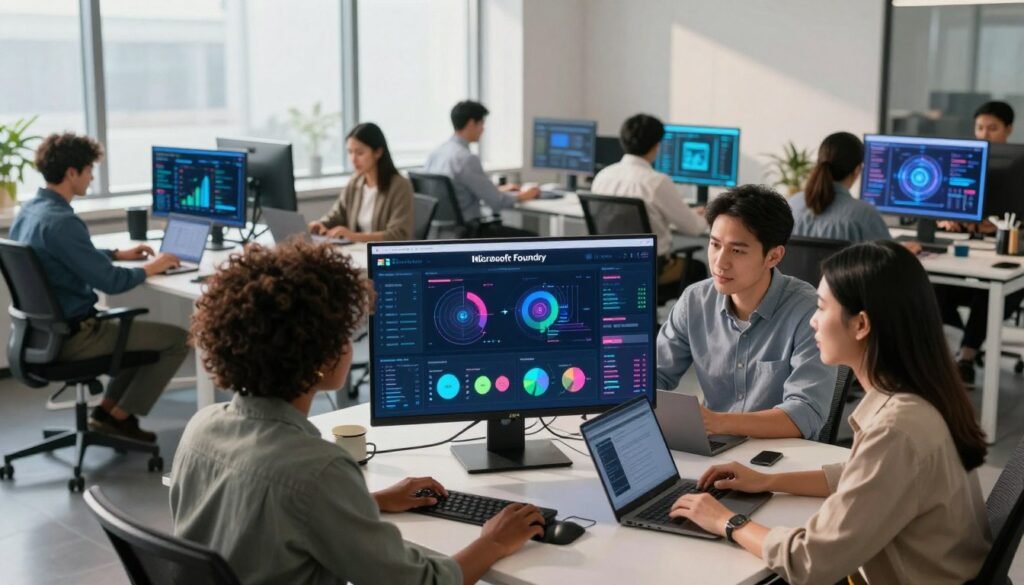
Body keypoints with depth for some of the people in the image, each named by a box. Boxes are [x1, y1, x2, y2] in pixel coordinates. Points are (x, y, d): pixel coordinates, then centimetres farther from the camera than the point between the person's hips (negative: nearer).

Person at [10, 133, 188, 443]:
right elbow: (110, 282, -24)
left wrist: (118, 253, 19)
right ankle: (119, 417, 7)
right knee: (179, 339, -3)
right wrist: (149, 268, -7)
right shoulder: (60, 222, -25)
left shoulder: (28, 211, 5)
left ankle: (107, 409, 23)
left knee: (142, 329, 28)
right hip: (72, 337, -10)